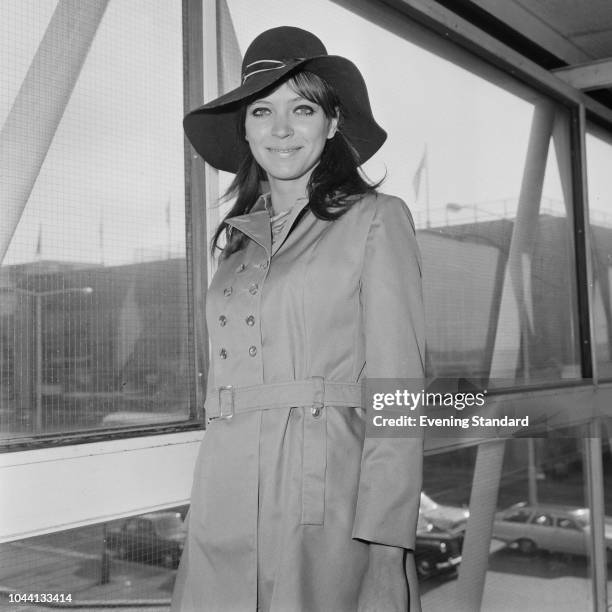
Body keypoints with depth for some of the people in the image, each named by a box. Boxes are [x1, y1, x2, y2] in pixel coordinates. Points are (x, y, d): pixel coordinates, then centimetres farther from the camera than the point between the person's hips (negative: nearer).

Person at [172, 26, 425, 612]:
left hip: (329, 505, -5)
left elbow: (396, 390, -7)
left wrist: (384, 547, -14)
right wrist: (203, 510, 8)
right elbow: (225, 385, 15)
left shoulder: (376, 219, -1)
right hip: (224, 514, 5)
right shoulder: (238, 237, 15)